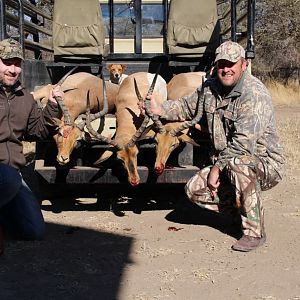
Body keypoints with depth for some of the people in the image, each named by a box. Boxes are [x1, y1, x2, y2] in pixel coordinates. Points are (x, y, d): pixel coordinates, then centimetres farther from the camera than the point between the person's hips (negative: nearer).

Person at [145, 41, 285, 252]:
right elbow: (187, 106, 19)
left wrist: (217, 166, -21)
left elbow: (243, 144, -28)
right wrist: (160, 110, 1)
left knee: (238, 162, -39)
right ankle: (247, 209, 11)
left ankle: (255, 232, -22)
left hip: (267, 164, -7)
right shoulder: (210, 88, 4)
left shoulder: (255, 94, -22)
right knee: (194, 189, -6)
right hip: (226, 165, 8)